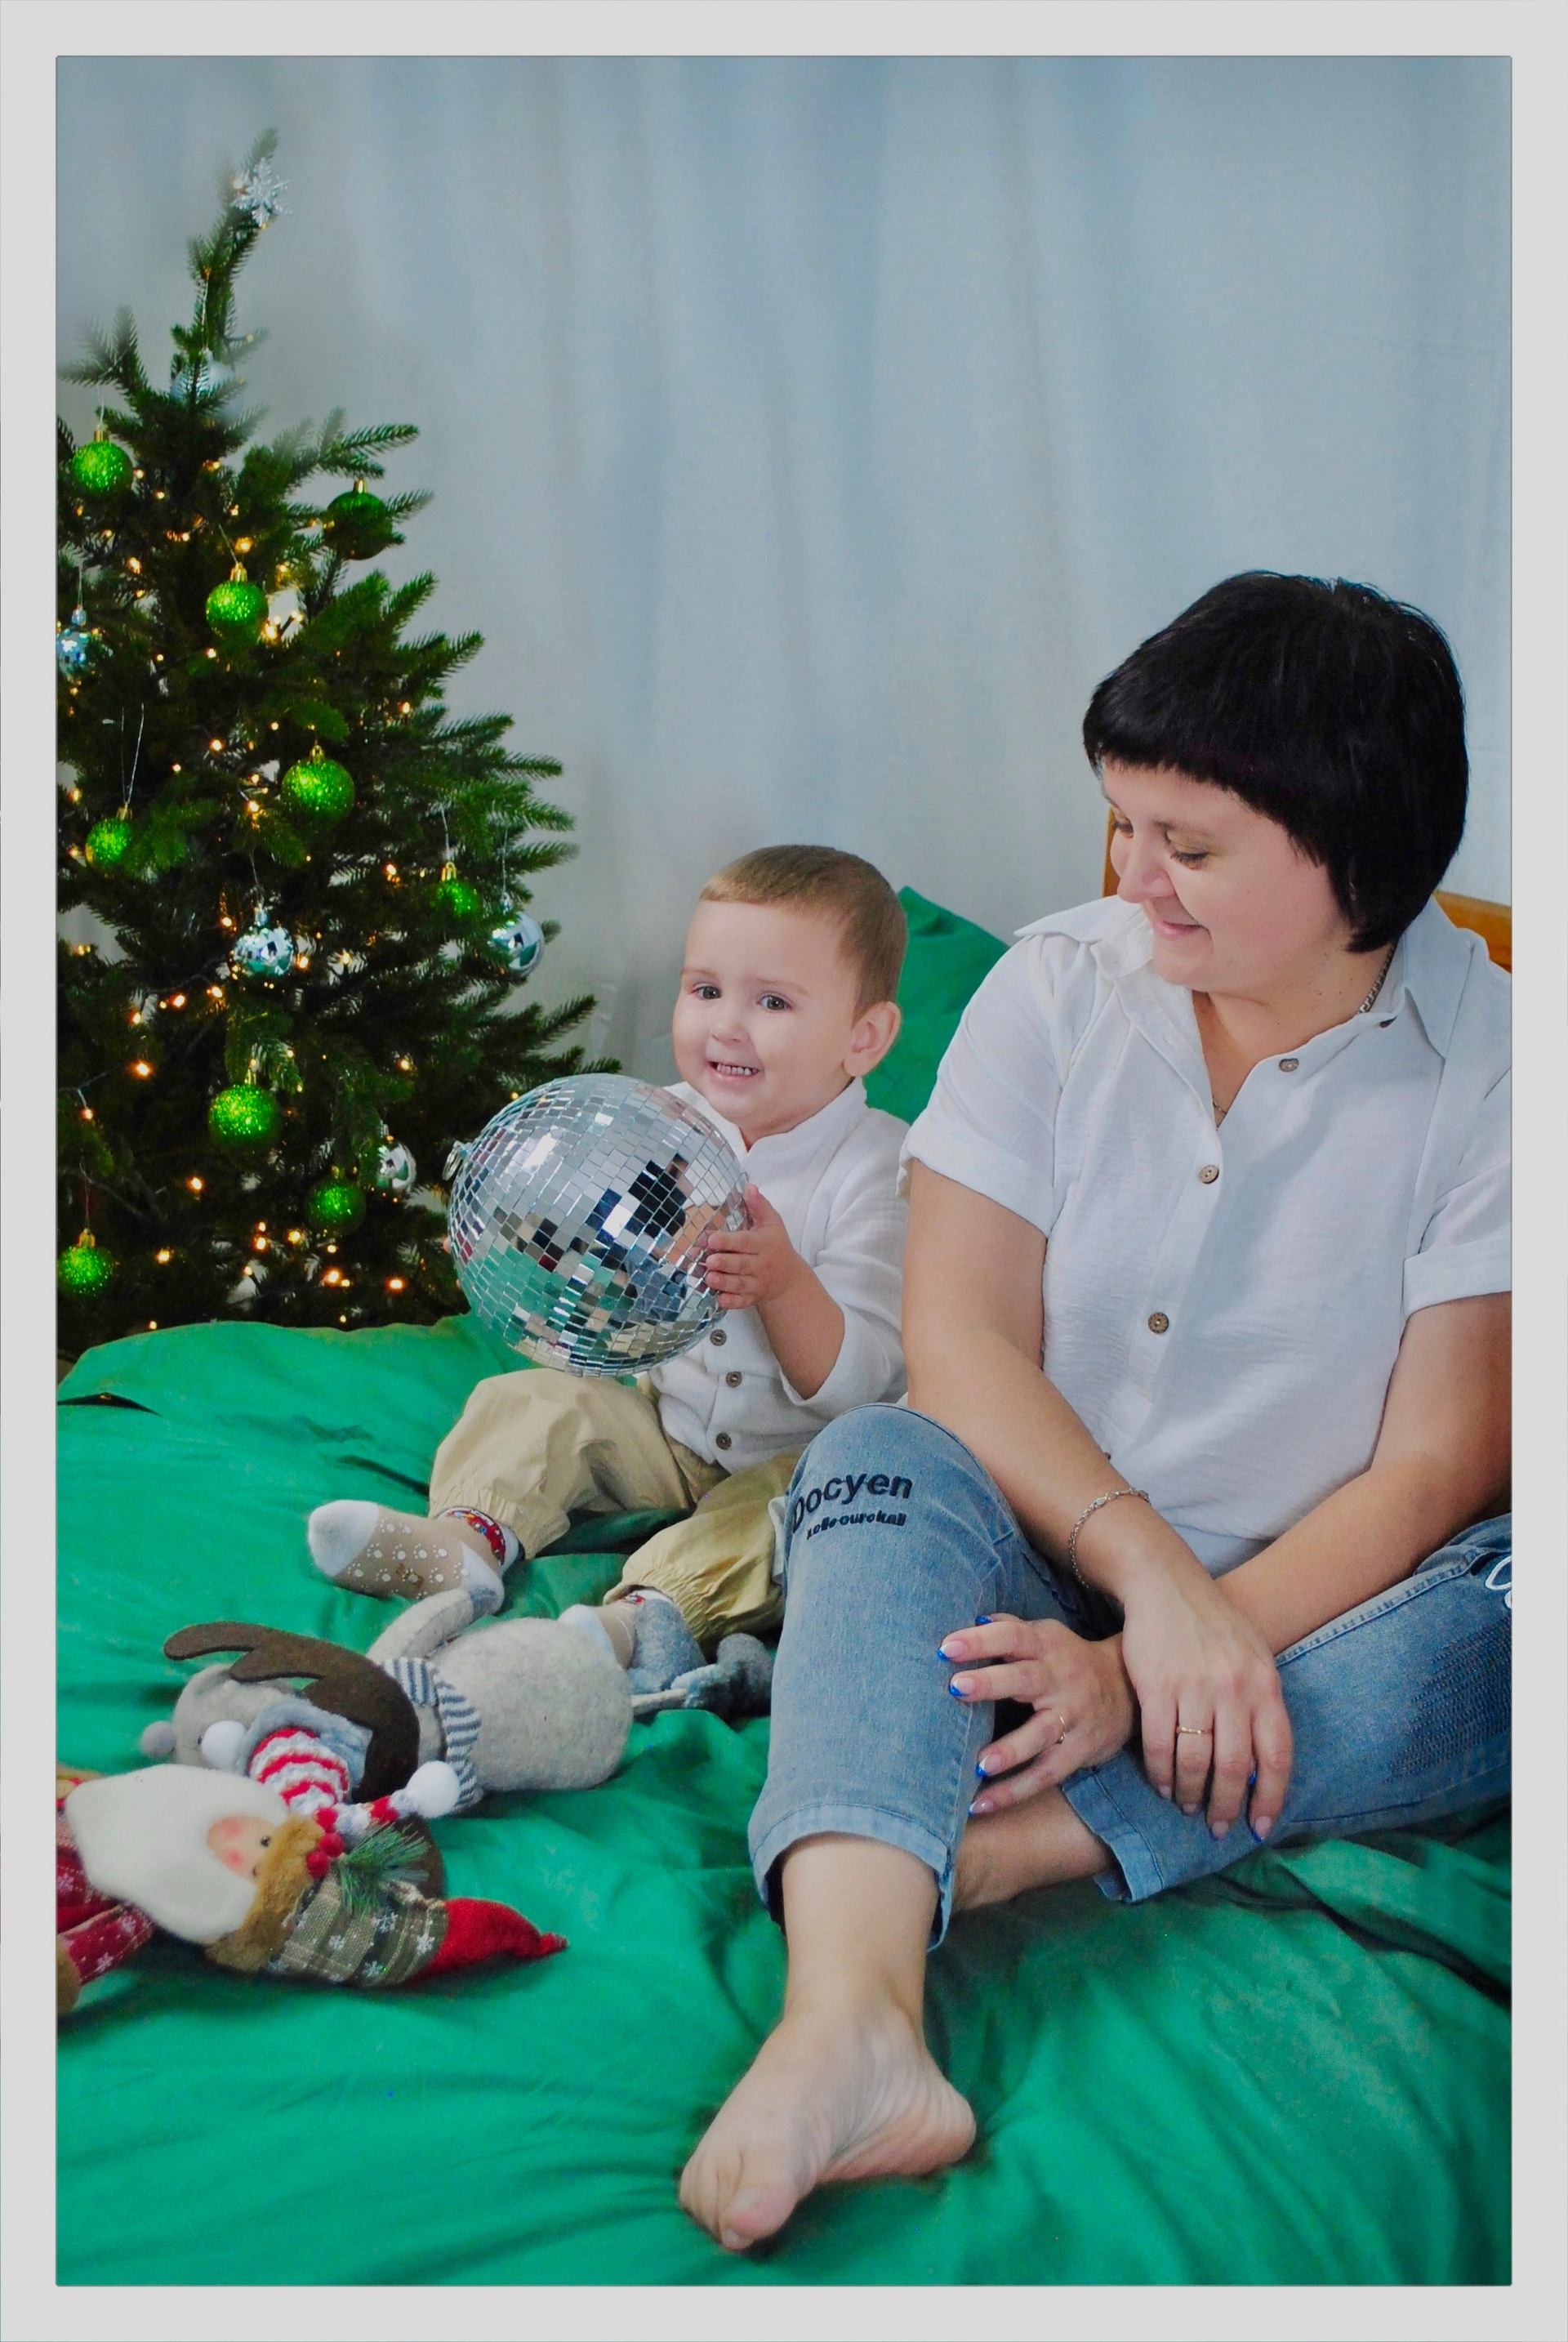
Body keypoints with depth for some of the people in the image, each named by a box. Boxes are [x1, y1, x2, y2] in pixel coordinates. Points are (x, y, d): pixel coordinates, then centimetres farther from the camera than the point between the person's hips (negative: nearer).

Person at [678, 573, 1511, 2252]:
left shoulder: (1483, 1060, -8)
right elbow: (958, 1339, -10)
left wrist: (1150, 1673, -25)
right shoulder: (1060, 986, -2)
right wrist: (1152, 1572, -27)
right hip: (1040, 1561, 1)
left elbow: (1432, 1470, -12)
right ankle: (852, 2020, -53)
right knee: (876, 1461, -29)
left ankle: (995, 1842, -39)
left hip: (1310, 1603, -1)